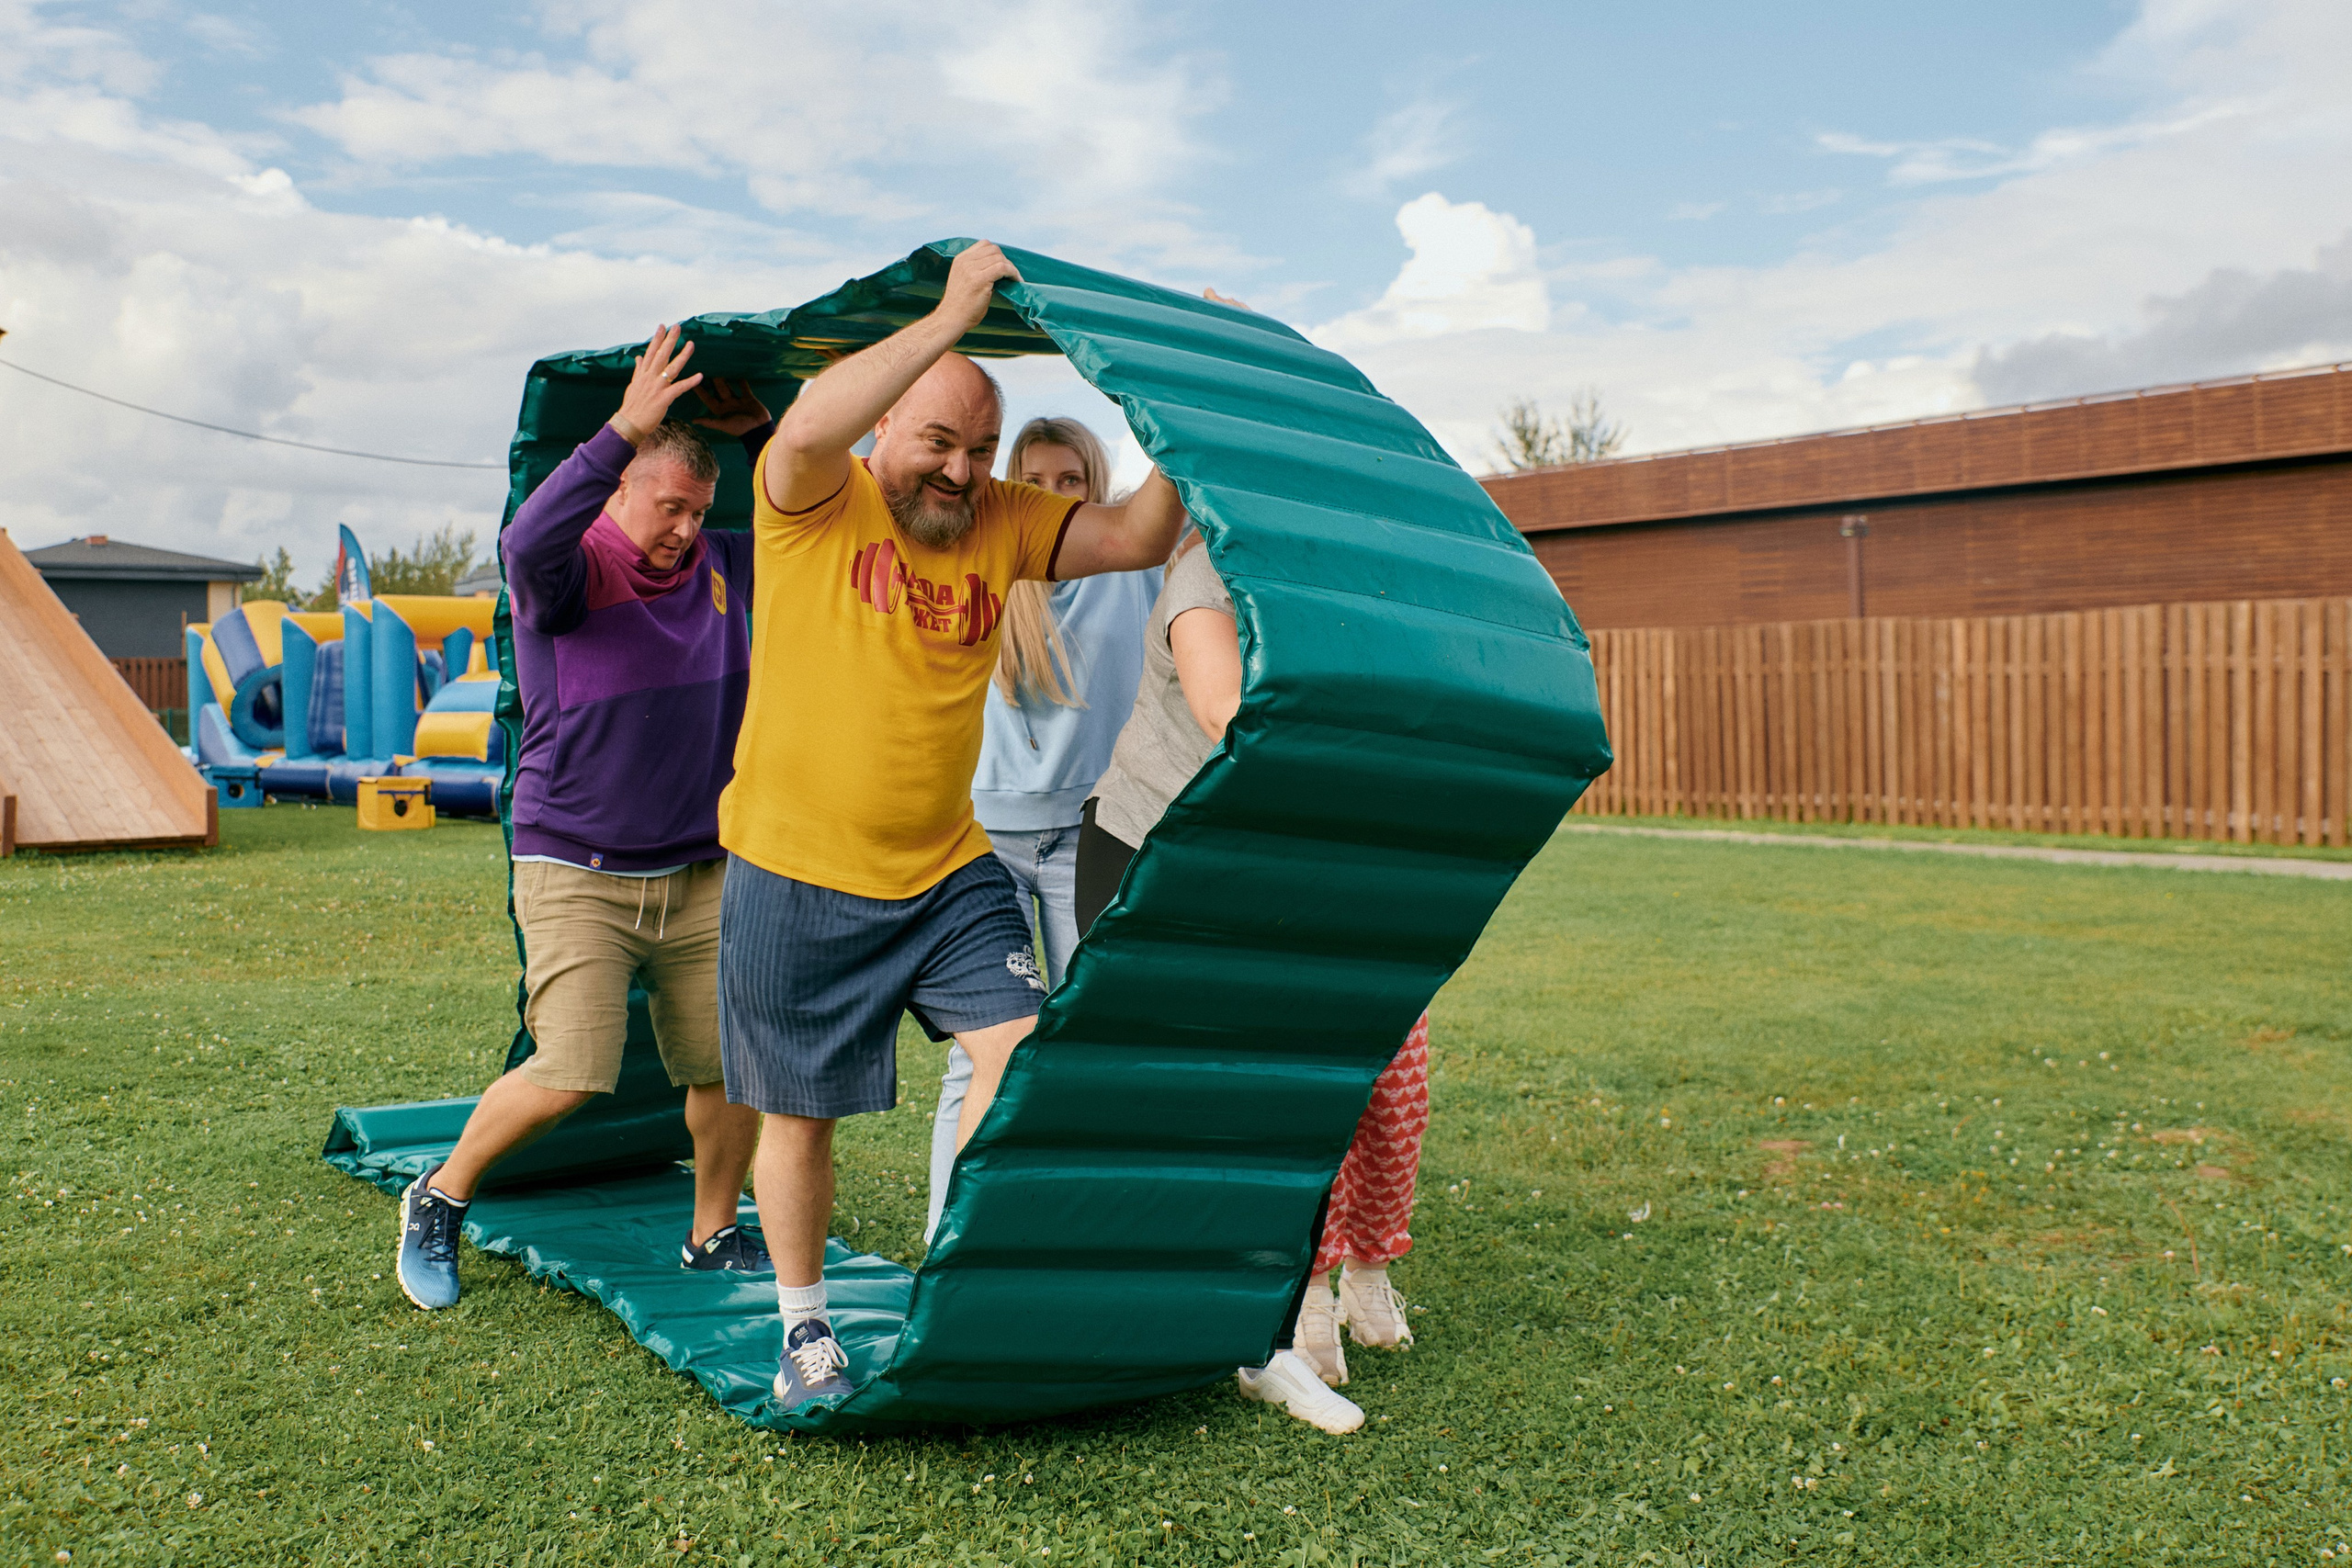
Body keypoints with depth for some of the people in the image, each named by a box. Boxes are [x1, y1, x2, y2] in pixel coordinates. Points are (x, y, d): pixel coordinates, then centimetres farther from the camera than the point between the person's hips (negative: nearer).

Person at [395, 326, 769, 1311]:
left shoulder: (720, 567, 8)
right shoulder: (569, 574, -8)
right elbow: (527, 544, -31)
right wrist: (623, 431, -39)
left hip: (700, 873, 5)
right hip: (575, 871, -5)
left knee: (731, 1064, 2)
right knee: (569, 1073, -13)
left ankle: (714, 1235, 24)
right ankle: (441, 1197, 14)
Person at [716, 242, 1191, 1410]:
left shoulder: (1003, 525, 2)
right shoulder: (811, 503, -9)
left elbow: (1135, 539, -6)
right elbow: (808, 429, -31)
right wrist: (949, 321, -30)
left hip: (948, 873, 4)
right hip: (796, 876, -3)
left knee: (1020, 1049, -11)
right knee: (798, 1113, 9)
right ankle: (804, 1330, 31)